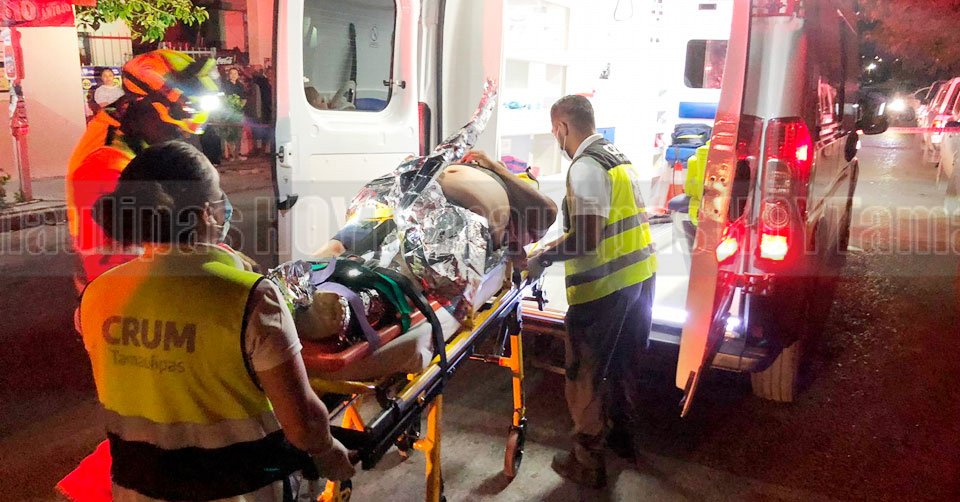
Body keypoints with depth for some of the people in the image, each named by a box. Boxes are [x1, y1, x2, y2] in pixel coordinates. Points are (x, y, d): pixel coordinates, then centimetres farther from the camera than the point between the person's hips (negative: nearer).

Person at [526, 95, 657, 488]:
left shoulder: (585, 168, -17)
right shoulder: (617, 157, 11)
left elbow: (584, 242, -24)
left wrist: (543, 256, -8)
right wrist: (558, 244, 21)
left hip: (604, 289, -9)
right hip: (639, 276, 9)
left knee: (585, 375, 5)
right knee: (623, 361, 24)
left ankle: (587, 462, 16)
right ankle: (621, 433, 42)